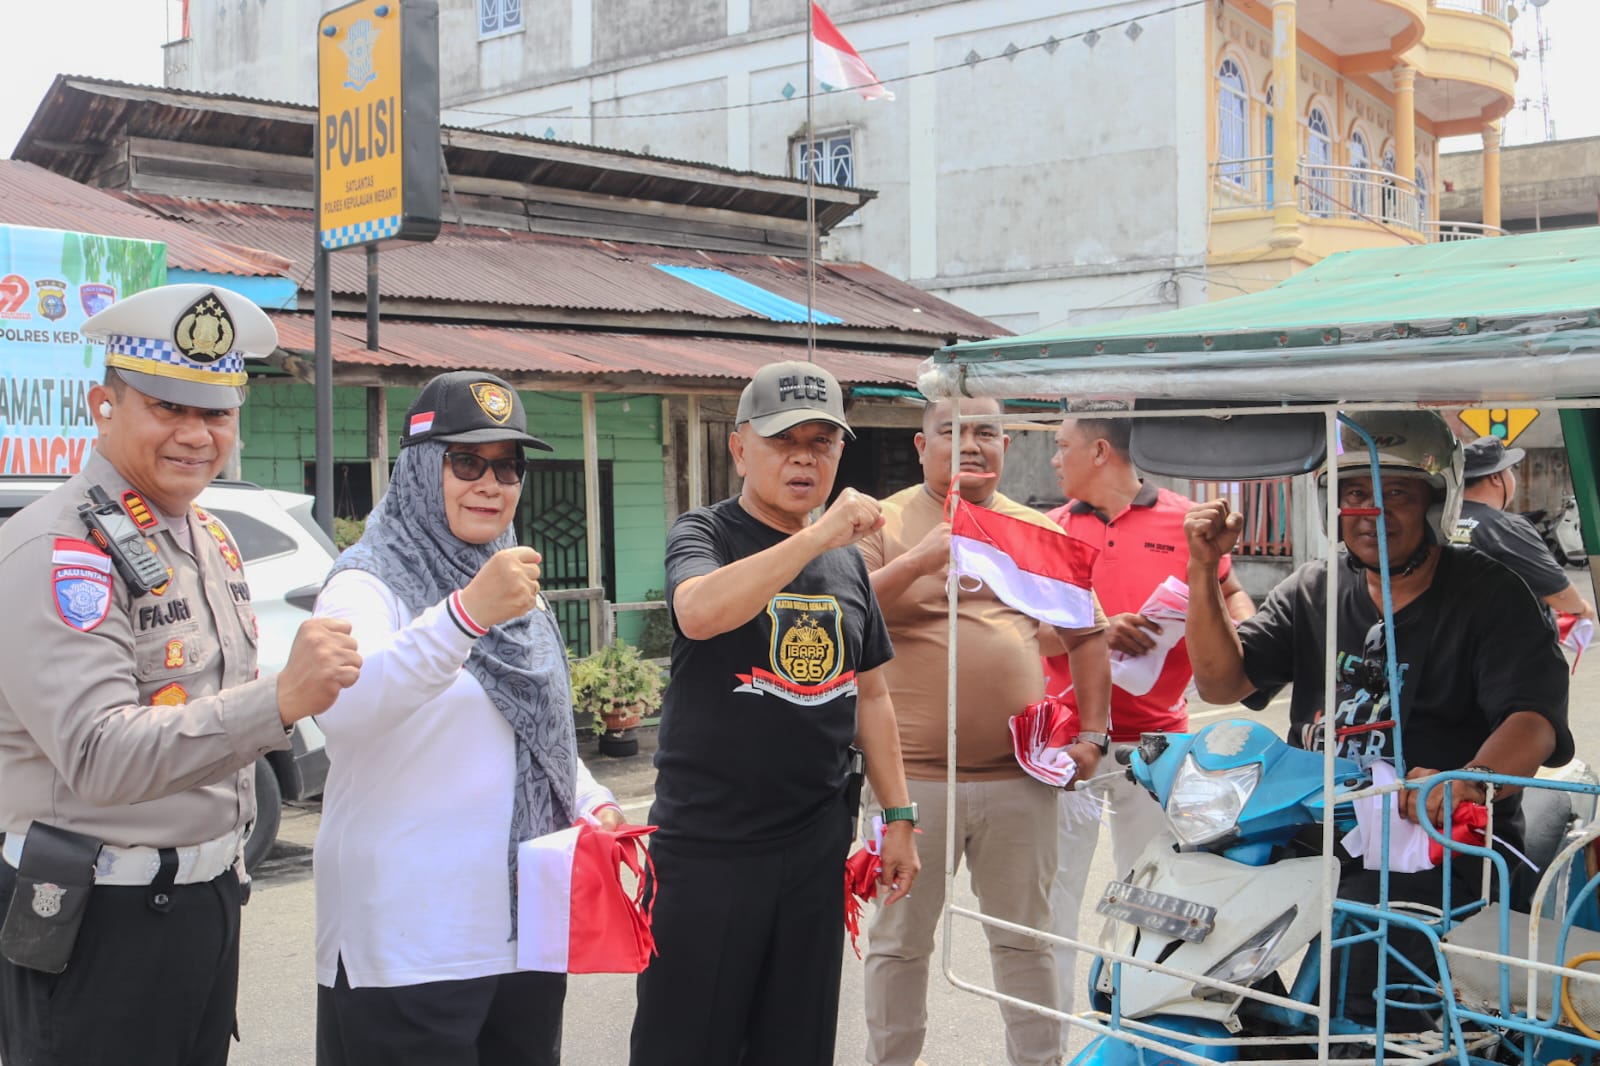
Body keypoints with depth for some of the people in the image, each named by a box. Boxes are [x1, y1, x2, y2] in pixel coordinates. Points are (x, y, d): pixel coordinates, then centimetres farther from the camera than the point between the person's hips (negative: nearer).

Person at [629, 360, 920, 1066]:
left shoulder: (848, 561, 11)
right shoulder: (704, 533, -5)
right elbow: (700, 611, -28)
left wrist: (898, 816, 14)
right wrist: (819, 535, -31)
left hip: (817, 844, 5)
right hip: (706, 844, -5)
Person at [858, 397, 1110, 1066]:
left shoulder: (1038, 533, 10)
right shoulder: (885, 523, 0)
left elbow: (1087, 634, 15)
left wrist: (1093, 734, 7)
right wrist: (916, 561, -24)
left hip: (1021, 774, 3)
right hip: (914, 776, -2)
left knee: (1025, 938, 14)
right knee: (900, 940, 9)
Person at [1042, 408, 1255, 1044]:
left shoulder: (1185, 521, 2)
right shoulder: (1051, 529, 6)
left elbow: (1230, 594, 11)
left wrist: (1242, 635, -11)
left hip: (1155, 740, -1)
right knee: (1054, 891, 5)